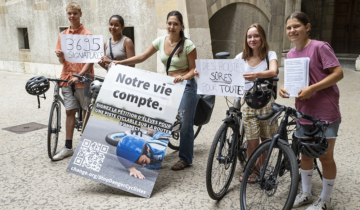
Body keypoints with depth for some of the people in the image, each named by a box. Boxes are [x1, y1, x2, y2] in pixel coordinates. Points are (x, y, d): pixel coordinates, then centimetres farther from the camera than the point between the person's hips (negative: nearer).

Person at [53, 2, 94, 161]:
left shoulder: (86, 34, -4)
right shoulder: (63, 35, 10)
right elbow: (62, 61, 9)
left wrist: (79, 76, -19)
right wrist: (60, 56, -14)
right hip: (67, 78, 4)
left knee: (87, 111, 6)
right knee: (70, 112, 7)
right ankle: (68, 147, 13)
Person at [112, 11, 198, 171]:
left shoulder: (187, 45, -10)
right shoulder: (160, 41, 3)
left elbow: (193, 69, -7)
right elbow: (141, 58, 8)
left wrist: (184, 77, -27)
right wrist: (120, 63, 1)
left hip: (186, 85, -5)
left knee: (185, 123, -3)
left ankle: (185, 159, 12)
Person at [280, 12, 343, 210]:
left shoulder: (320, 47, -12)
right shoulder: (290, 54, 8)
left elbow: (338, 73, -16)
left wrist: (311, 89, -23)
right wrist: (285, 87, -4)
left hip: (325, 113, -6)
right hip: (304, 111, 6)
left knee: (326, 156, 4)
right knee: (305, 154, 16)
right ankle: (306, 193, 33)